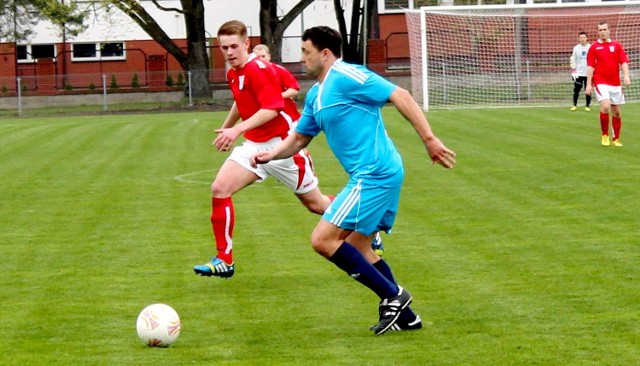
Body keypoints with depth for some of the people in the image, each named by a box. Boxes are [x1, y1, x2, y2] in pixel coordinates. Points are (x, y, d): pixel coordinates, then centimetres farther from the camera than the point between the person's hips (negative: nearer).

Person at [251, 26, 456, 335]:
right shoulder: (315, 95, 18)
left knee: (323, 240, -10)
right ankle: (404, 315, 19)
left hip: (373, 175, -10)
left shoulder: (347, 77, -12)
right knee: (357, 246, 18)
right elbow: (299, 138, 27)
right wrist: (271, 155, 8)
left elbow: (400, 96, -17)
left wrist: (429, 140, -22)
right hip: (381, 175, 10)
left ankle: (392, 295, -7)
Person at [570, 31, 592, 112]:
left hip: (588, 73, -1)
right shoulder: (576, 48, 6)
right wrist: (573, 71, 2)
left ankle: (588, 106, 10)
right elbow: (572, 60, 10)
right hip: (579, 73, 1)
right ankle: (574, 105, 9)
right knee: (576, 89, -2)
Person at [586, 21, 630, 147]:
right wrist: (589, 84, -5)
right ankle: (605, 135, -6)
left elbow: (623, 62, 2)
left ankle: (616, 139, 17)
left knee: (616, 112, 5)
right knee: (605, 106, -22)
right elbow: (590, 67, 1)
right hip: (601, 83, -3)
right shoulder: (594, 47, 3)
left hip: (615, 83, 3)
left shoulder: (617, 46, 8)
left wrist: (626, 76, -14)